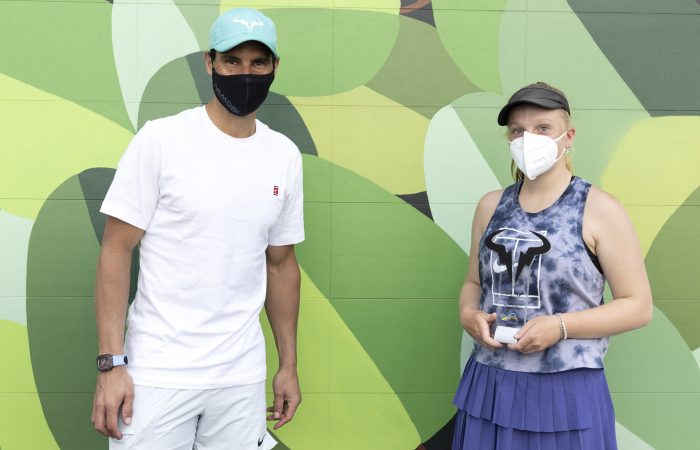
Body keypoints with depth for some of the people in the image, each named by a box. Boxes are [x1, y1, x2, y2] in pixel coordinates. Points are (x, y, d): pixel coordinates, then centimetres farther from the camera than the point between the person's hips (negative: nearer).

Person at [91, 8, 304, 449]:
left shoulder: (285, 156, 3)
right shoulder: (161, 140, -9)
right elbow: (116, 250, -7)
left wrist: (289, 364, 11)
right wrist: (112, 363, -12)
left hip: (243, 376, 4)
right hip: (158, 373, -3)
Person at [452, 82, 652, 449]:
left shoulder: (600, 210, -7)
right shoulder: (491, 206, 6)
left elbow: (639, 306, -6)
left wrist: (560, 326, -18)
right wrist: (468, 314, -7)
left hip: (567, 393, -3)